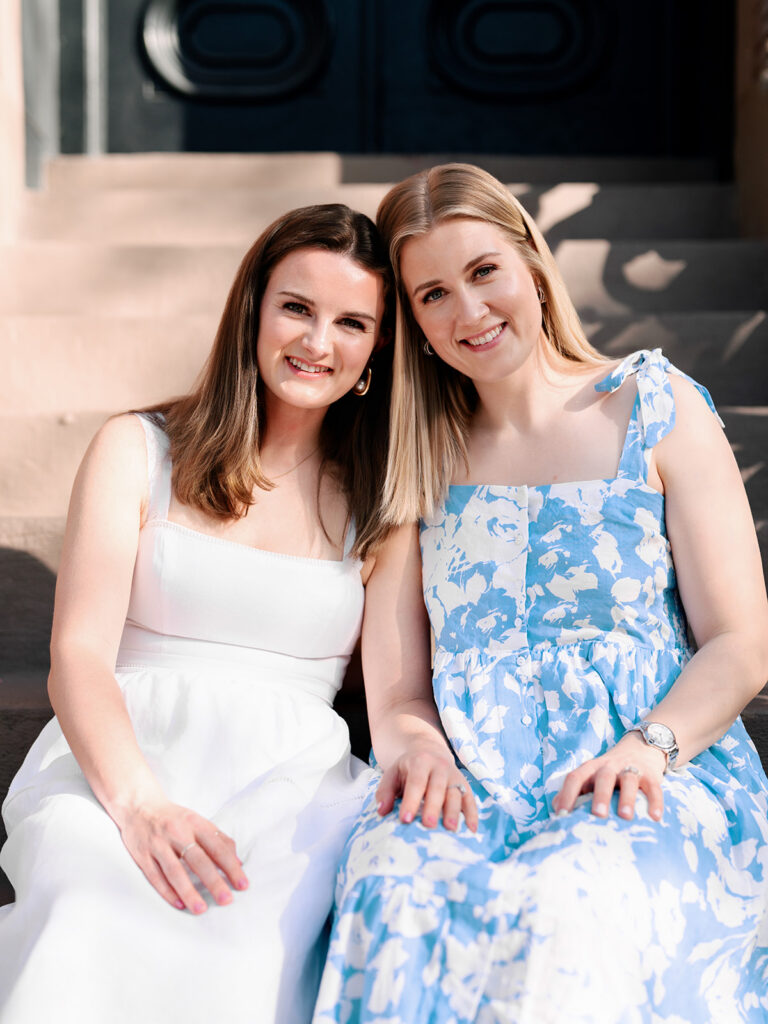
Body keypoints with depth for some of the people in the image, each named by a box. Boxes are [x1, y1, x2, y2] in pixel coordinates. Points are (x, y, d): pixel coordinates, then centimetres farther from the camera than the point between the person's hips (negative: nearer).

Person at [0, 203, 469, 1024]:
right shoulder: (139, 450, 12)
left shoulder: (384, 503, 16)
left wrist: (422, 755, -22)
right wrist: (138, 803, -20)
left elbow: (396, 694, 6)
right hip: (116, 764, 0)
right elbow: (78, 655, 0)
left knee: (249, 938, -36)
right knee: (99, 923, -37)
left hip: (295, 779, 1)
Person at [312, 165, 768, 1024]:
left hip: (658, 784, -2)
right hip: (472, 789, 3)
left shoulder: (655, 406, 6)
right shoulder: (424, 458, 16)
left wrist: (649, 746, -16)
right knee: (394, 890, -33)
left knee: (566, 901, -36)